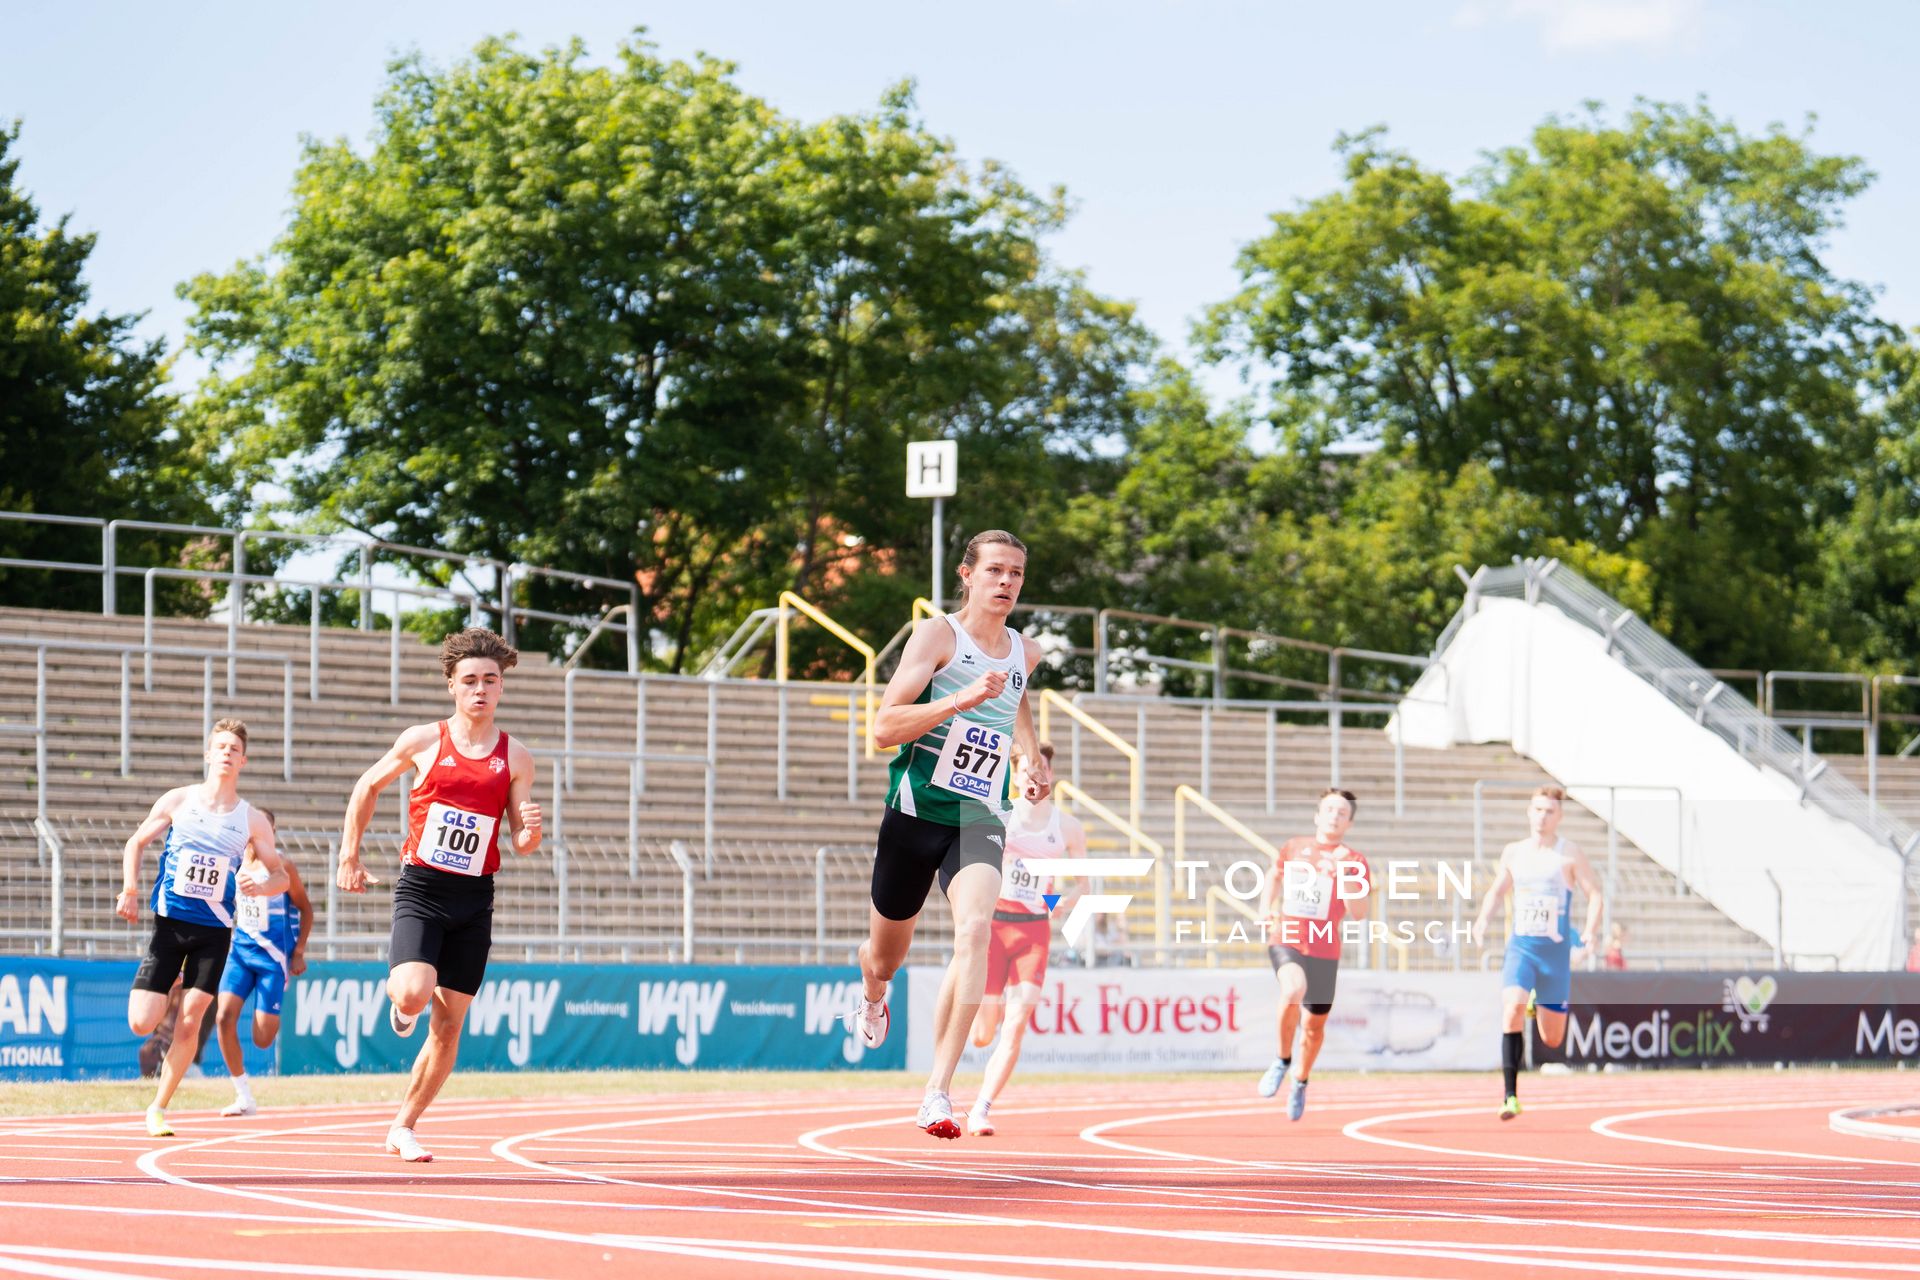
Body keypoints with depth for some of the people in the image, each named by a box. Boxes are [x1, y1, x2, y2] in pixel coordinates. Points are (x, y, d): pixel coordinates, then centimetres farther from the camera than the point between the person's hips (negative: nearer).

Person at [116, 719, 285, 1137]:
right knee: (141, 1023, -8)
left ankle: (159, 1108, 6)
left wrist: (260, 884, -16)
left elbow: (280, 874, 7)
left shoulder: (252, 820, 1)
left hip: (214, 930, 0)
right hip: (169, 922, 0)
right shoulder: (178, 801, 0)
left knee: (189, 1022, -9)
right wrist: (129, 890, -2)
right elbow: (136, 842, 11)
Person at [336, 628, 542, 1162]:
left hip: (475, 898, 2)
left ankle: (403, 1128, 17)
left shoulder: (516, 757, 3)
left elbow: (521, 845, 5)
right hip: (421, 888, -2)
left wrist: (530, 830, -18)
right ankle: (398, 1000, 13)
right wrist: (350, 857, 11)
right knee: (413, 994, -26)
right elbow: (367, 787, 13)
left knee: (449, 1022, 3)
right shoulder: (423, 741, -1)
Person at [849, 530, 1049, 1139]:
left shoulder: (1025, 652, 10)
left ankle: (938, 1090, -28)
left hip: (979, 820, 2)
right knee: (887, 954, 12)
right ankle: (872, 995, 54)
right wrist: (962, 699, -27)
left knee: (975, 930, -25)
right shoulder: (938, 635, -8)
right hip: (915, 811, -2)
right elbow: (883, 727, -17)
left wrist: (1034, 758, 21)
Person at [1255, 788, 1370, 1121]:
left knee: (1316, 1024, 10)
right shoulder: (1293, 848, 6)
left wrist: (1344, 872, -24)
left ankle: (1301, 1082, 39)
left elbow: (1358, 912, -13)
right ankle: (1282, 1061, -11)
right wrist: (1266, 907, 10)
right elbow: (1274, 875, 27)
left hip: (1324, 950, 1)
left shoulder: (1354, 861, -2)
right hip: (1286, 941, -1)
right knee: (1294, 989, -32)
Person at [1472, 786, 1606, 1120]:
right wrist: (1483, 920, 2)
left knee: (1552, 1039, 5)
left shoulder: (1569, 854, -3)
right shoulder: (1513, 853, 8)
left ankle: (1540, 1004, 44)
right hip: (1520, 946, 2)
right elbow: (1496, 892, 21)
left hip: (1556, 951, -1)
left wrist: (1589, 935, -19)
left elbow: (1596, 895, -4)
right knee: (1512, 1009, -25)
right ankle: (1510, 1096, -21)